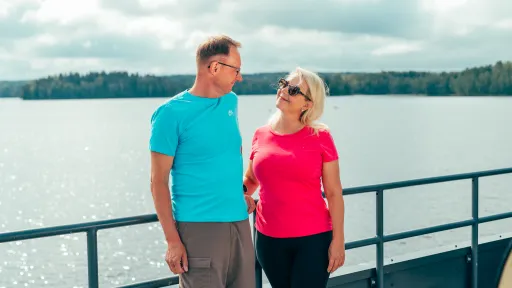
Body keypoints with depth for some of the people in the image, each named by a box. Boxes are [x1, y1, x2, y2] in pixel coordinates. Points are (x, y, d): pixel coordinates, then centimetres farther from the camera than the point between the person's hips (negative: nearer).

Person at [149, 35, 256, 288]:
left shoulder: (231, 102, 9)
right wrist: (172, 240, -12)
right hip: (199, 227, -6)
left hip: (240, 222, 6)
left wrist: (240, 194, 10)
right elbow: (158, 181, -8)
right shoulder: (172, 113, -9)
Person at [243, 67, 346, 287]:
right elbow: (250, 179, 19)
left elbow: (334, 193, -5)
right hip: (269, 239, 4)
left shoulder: (320, 137, -6)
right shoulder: (261, 135, 4)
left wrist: (338, 240, -9)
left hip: (313, 239, -3)